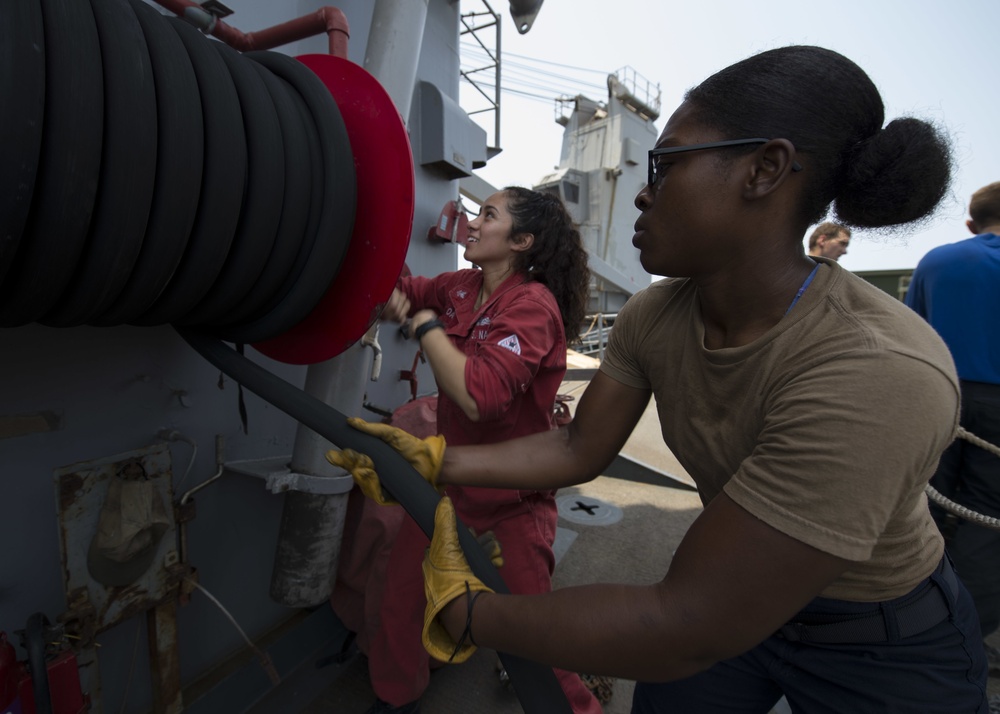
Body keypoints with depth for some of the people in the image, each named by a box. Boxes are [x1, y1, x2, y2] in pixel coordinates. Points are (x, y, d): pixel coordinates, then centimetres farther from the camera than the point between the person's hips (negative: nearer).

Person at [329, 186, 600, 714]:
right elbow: (396, 294, 15)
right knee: (400, 602, 15)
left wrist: (427, 325, -21)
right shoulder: (461, 287, 1)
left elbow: (479, 396, -33)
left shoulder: (532, 304, -20)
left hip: (511, 498, -6)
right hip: (448, 477, 7)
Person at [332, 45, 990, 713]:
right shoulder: (653, 317, -14)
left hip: (883, 649, -4)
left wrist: (461, 609, -27)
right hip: (730, 590, 5)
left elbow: (686, 630, -35)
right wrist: (434, 461, -14)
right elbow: (578, 451, -8)